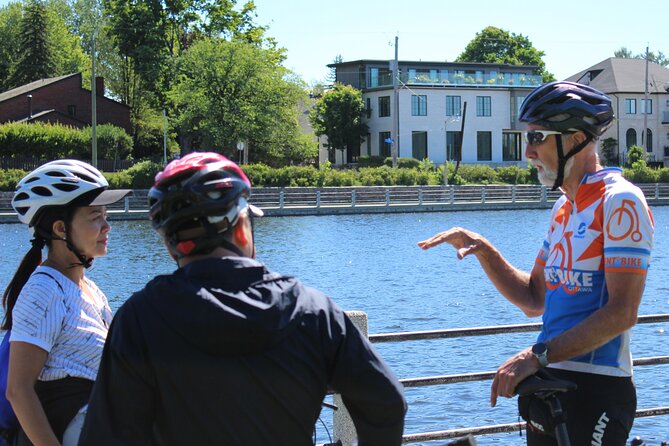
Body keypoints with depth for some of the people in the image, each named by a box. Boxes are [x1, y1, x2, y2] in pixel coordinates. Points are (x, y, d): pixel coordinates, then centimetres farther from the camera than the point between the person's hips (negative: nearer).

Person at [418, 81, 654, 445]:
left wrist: (538, 355, -24)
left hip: (595, 390, -8)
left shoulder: (620, 201, -12)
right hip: (549, 384, 8)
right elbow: (534, 301, 15)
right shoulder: (564, 207, 15)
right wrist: (483, 251, 2)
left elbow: (621, 312, -20)